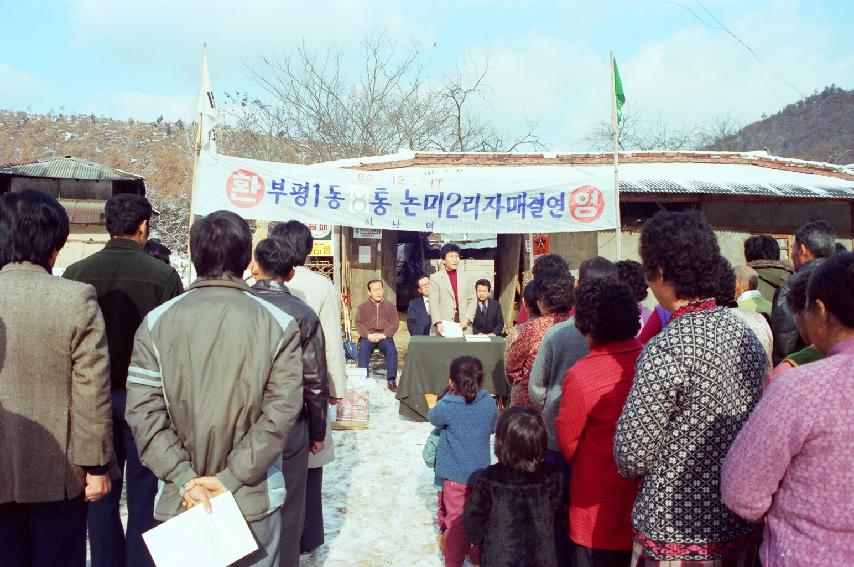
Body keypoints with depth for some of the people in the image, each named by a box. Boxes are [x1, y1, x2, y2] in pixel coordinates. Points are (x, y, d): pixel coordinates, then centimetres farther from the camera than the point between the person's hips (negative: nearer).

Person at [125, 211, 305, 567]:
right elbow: (281, 413, -13)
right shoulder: (279, 324, -8)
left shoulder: (156, 323, -4)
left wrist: (185, 479, -9)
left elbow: (143, 412, -8)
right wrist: (230, 479, -11)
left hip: (179, 501, 1)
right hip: (254, 501, -1)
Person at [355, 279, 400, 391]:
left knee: (391, 350, -30)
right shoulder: (363, 307, 11)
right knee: (363, 348, -32)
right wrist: (368, 335, -15)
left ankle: (391, 380, -25)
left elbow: (395, 323, 4)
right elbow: (358, 323, 3)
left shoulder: (390, 306, 12)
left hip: (384, 337, 0)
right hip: (368, 337, 0)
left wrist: (384, 335, -13)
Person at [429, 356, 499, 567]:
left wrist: (449, 396, 11)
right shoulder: (489, 402, -9)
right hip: (481, 472, 3)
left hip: (455, 475, -3)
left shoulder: (447, 406, -19)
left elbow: (433, 418, 2)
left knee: (455, 520, 10)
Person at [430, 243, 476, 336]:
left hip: (464, 325, 2)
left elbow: (472, 300, 10)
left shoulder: (465, 276, 12)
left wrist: (467, 319, -4)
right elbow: (433, 304, -3)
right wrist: (438, 323, -16)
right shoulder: (435, 278, 3)